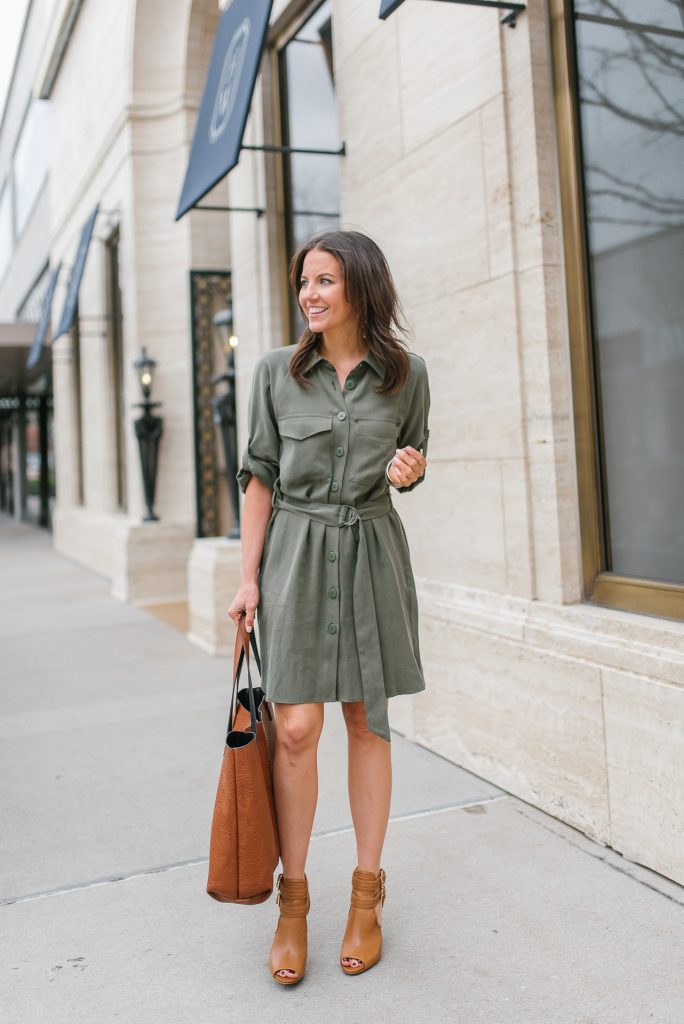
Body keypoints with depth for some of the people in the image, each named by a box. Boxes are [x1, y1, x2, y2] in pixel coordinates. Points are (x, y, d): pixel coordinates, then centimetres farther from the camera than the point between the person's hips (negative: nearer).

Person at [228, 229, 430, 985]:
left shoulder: (407, 374, 1)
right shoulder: (276, 371, 0)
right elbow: (260, 476, 2)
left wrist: (409, 472, -10)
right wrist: (249, 577, -3)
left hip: (370, 553, 1)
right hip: (295, 552, -1)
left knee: (367, 723, 7)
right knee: (296, 728, -5)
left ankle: (367, 895, 21)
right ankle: (292, 900, 13)